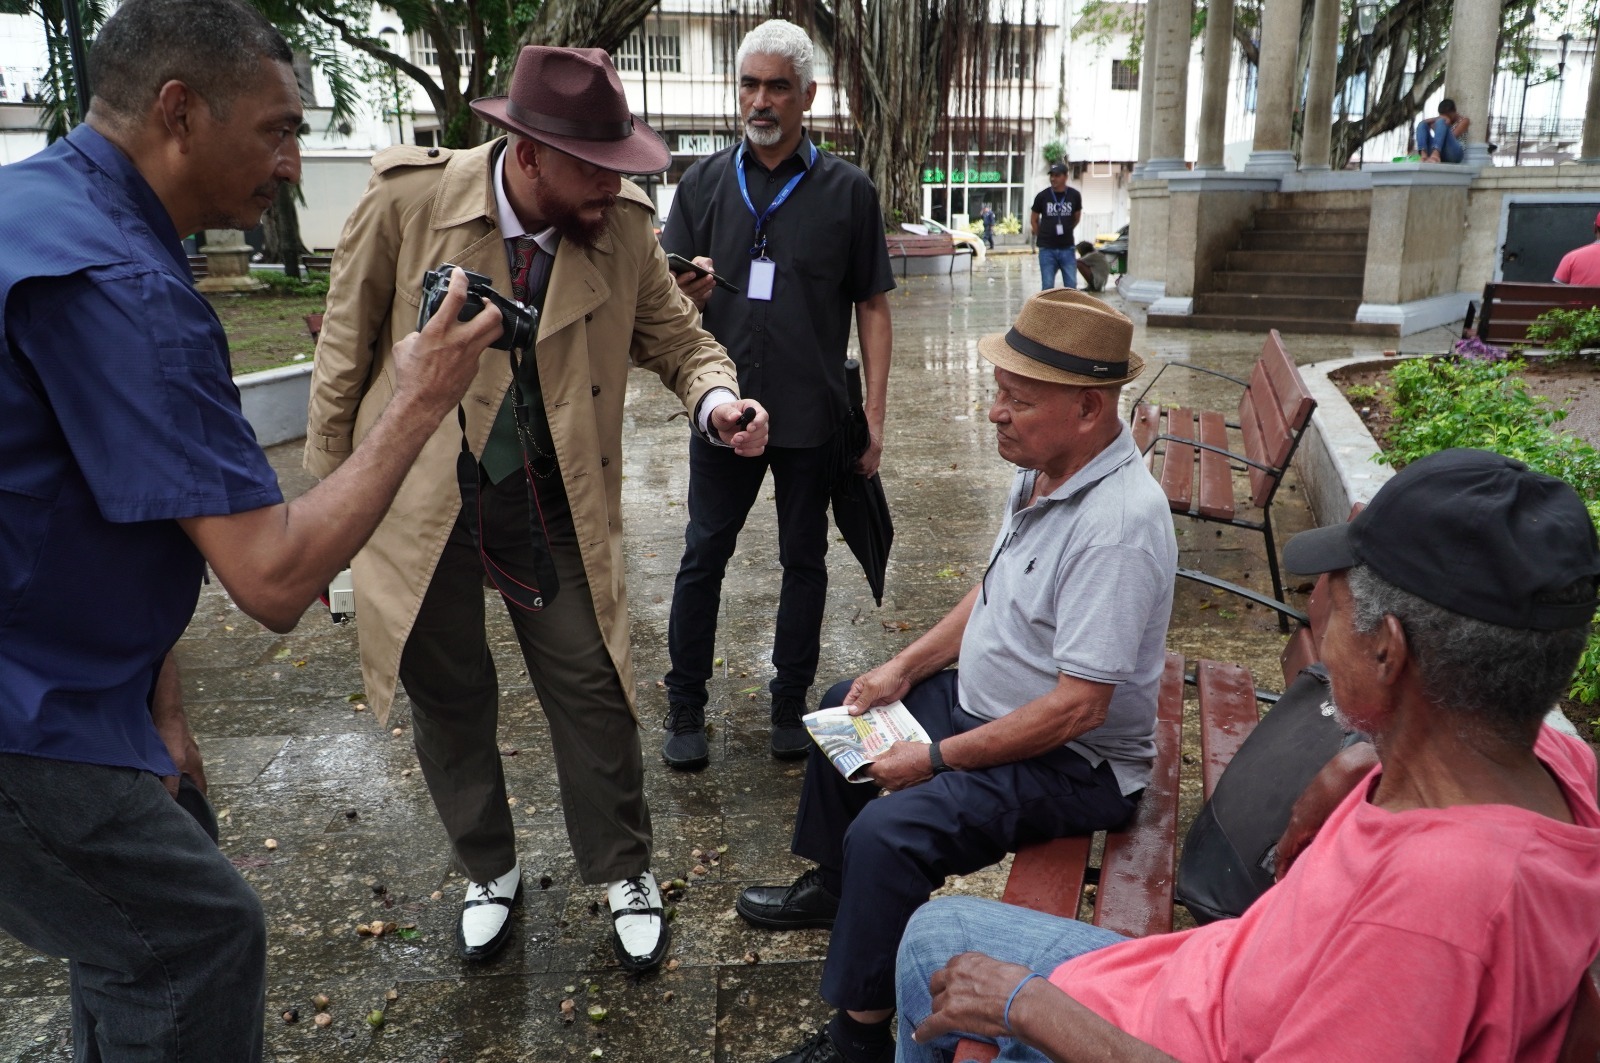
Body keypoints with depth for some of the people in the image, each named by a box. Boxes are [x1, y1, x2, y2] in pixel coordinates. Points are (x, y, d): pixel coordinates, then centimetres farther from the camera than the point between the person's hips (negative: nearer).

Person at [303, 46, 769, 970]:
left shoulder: (625, 226, -10)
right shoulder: (408, 198, -14)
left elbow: (675, 335, 4)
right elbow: (347, 344, -4)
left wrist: (716, 400, -20)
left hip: (553, 505, 1)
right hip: (419, 499, 0)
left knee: (593, 691, 5)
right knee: (450, 696, 13)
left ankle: (627, 875, 29)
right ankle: (490, 873, 38)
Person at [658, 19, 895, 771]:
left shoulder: (847, 190, 0)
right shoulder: (705, 183, 5)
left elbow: (873, 308, 1)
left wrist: (874, 418, -6)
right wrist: (686, 293, -22)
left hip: (813, 418, -1)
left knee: (804, 561, 10)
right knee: (703, 559, 6)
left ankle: (790, 706, 26)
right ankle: (685, 712, 20)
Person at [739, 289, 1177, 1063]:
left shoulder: (1118, 522, -31)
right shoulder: (1041, 471, -1)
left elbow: (1078, 707, -31)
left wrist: (938, 758, -24)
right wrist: (905, 666, 4)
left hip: (1073, 763, -10)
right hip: (984, 702, 10)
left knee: (888, 833, -29)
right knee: (845, 707, 22)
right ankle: (832, 886, 42)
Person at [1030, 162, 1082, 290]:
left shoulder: (1074, 195, -2)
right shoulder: (1042, 196, -5)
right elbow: (1034, 220, 8)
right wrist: (1042, 237, 9)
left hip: (1067, 248, 1)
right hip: (1047, 249, -1)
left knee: (1071, 285, 3)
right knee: (1048, 287, 1)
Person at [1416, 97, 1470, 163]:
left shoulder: (1463, 120, 14)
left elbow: (1453, 136, -4)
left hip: (1453, 153, -4)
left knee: (1441, 122, -21)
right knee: (1422, 124, -5)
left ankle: (1435, 154, -50)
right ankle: (1424, 155, -34)